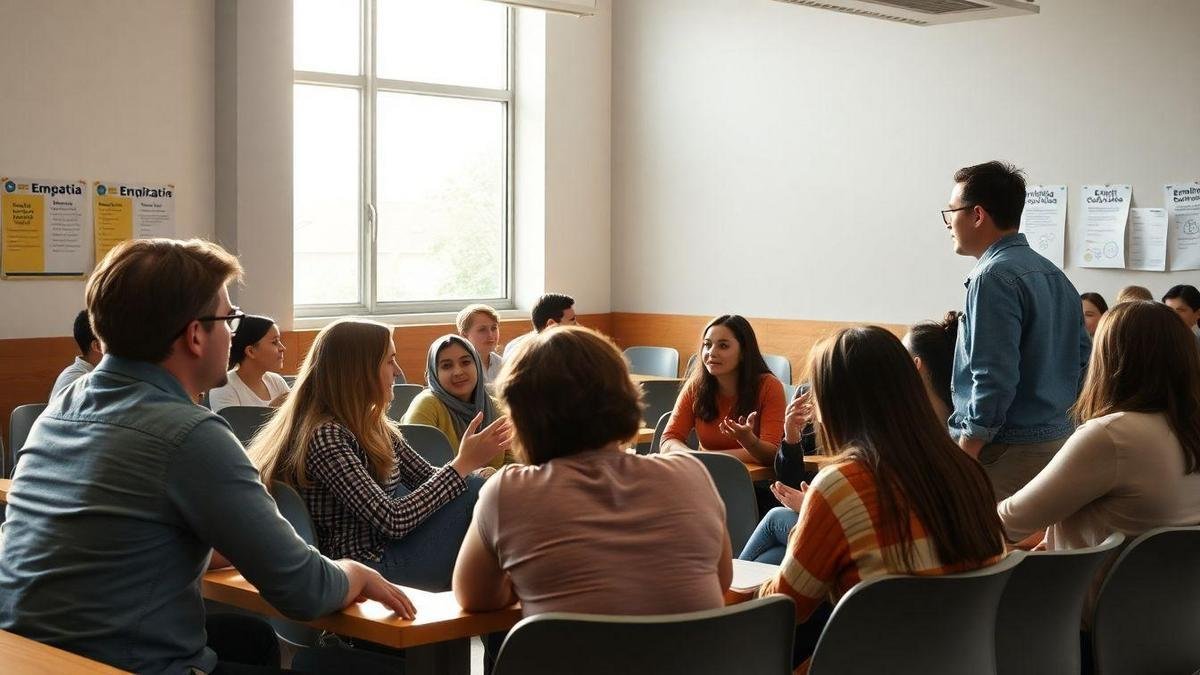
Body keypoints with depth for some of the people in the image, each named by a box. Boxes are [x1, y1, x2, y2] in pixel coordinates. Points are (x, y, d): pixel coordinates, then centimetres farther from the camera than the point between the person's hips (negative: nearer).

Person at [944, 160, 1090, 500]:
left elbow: (994, 379, -22)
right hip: (1058, 437, 10)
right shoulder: (1054, 275, 13)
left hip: (1008, 448, -9)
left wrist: (961, 459, -17)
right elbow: (1083, 358, 16)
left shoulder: (993, 277, -16)